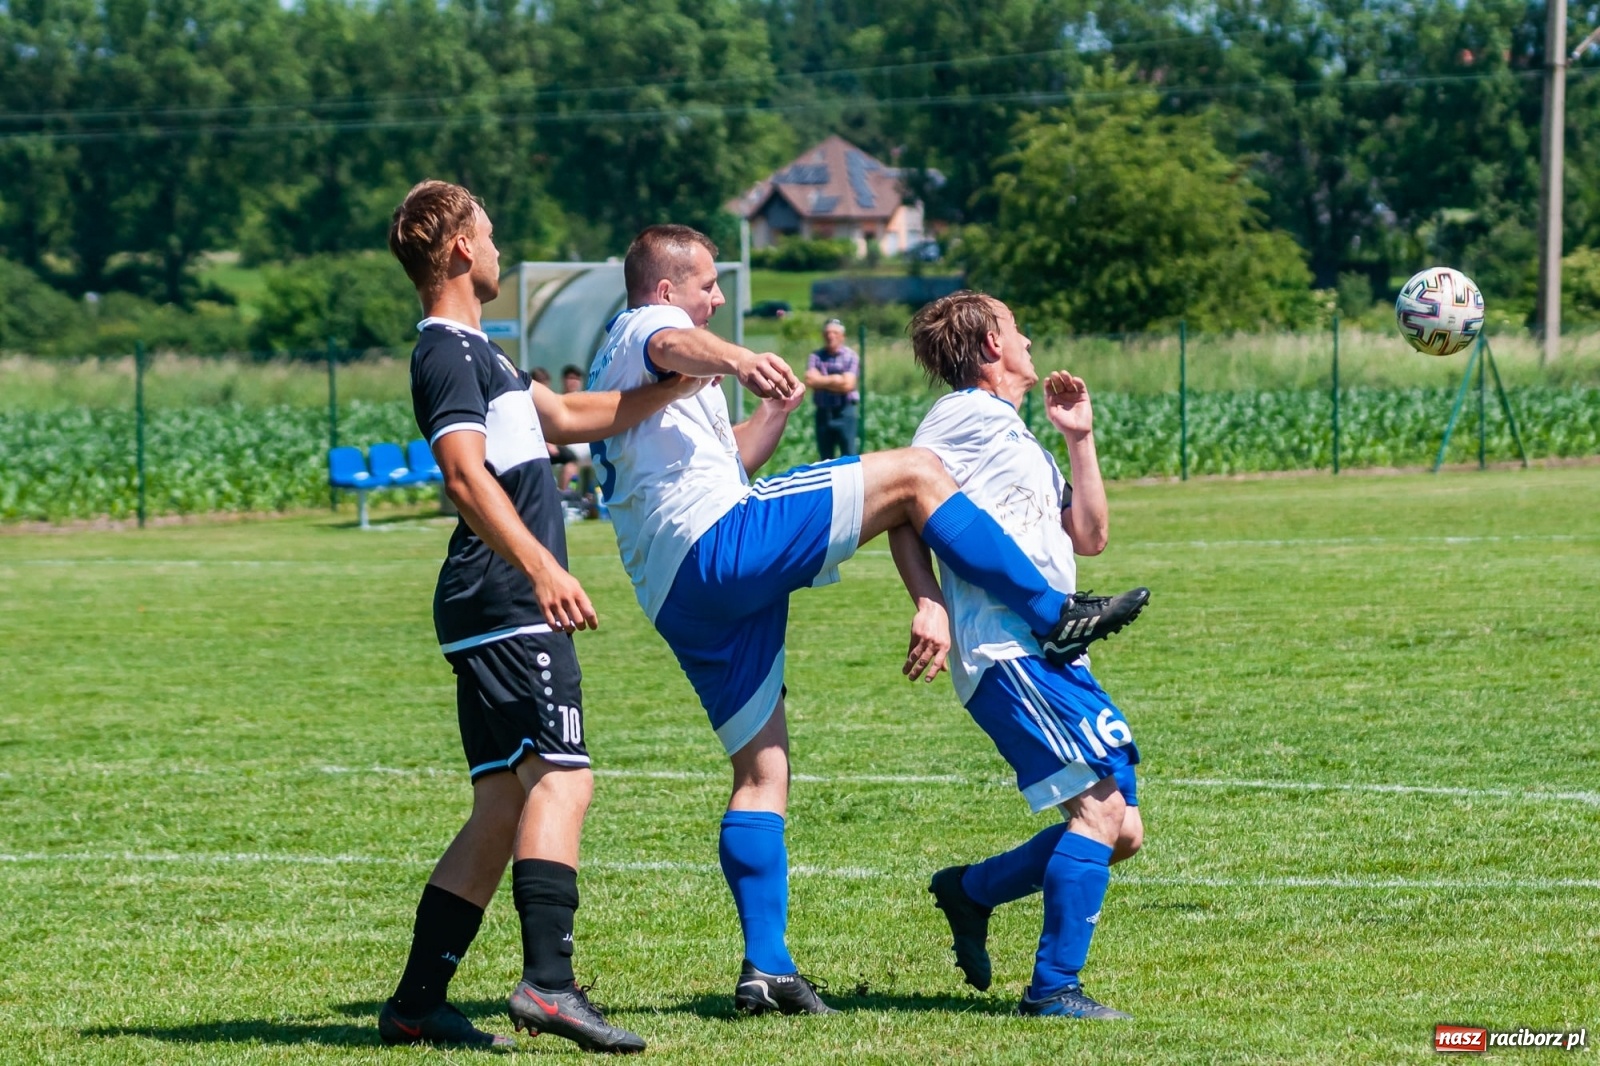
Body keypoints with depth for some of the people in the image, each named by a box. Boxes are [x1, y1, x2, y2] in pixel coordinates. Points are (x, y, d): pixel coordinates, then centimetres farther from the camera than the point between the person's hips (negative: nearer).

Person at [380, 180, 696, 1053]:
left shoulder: (474, 352, 24)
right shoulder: (448, 354, -8)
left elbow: (567, 418, 35)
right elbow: (466, 474, -22)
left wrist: (679, 386, 33)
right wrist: (542, 567, -32)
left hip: (493, 617, 10)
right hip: (506, 608, -10)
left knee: (504, 805, 8)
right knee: (561, 776, -18)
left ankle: (417, 1002, 7)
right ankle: (548, 982, -28)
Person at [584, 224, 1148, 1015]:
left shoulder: (614, 371, 32)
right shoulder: (644, 328, 3)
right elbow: (675, 346, -26)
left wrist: (775, 406, 28)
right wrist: (735, 359, -46)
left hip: (676, 595, 10)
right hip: (719, 540, -10)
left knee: (762, 769, 10)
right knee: (913, 473, -8)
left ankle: (765, 966, 4)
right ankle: (1054, 617, -9)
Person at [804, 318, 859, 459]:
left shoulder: (850, 356, -2)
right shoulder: (816, 356, 5)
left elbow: (847, 384, -12)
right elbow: (810, 380, -8)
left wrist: (822, 381, -5)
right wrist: (835, 380, -8)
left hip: (846, 412, -3)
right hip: (823, 412, 3)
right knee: (825, 460, 10)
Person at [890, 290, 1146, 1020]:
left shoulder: (1020, 441, 27)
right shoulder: (964, 415, -1)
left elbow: (1089, 538, 24)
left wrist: (1080, 438, 20)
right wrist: (931, 605, -24)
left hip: (1054, 656, 9)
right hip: (1006, 652, -9)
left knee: (1122, 830, 6)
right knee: (1100, 808, -17)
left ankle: (970, 891, 20)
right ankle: (1053, 987, -15)